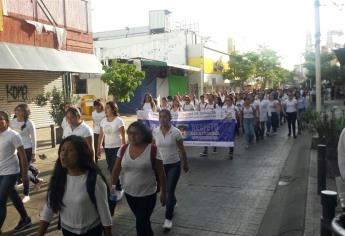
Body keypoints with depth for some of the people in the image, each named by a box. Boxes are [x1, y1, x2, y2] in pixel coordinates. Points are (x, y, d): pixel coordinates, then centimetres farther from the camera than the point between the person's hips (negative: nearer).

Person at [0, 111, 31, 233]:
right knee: (13, 196, 18)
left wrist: (24, 175, -13)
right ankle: (25, 219, 34)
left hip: (10, 173, -6)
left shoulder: (13, 135, -15)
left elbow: (23, 156, -13)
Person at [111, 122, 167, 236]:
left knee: (141, 224, -1)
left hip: (147, 194, -4)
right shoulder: (123, 149, -5)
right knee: (142, 220, 24)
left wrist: (163, 192, -5)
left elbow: (160, 172, -9)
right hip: (129, 193, 5)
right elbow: (116, 170, 4)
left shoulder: (152, 149, -16)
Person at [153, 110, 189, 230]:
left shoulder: (176, 132, -15)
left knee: (169, 191, -5)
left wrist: (185, 164, 2)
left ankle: (168, 218, 12)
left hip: (174, 165, -4)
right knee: (164, 189, 19)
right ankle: (173, 203, 52)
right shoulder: (155, 132, -6)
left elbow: (182, 150, -6)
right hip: (160, 165, 4)